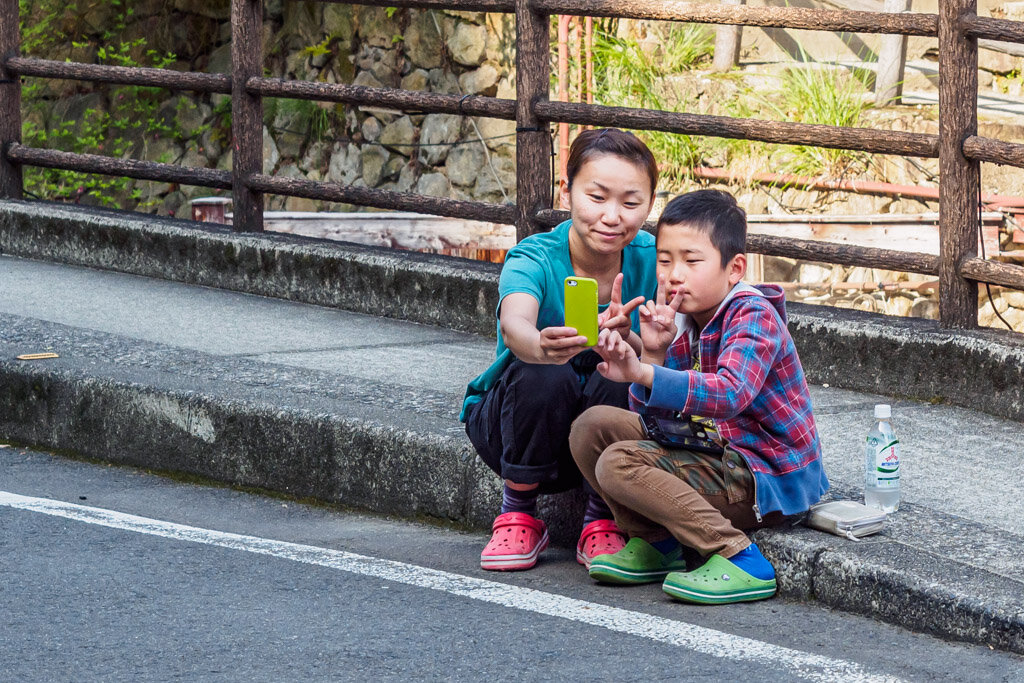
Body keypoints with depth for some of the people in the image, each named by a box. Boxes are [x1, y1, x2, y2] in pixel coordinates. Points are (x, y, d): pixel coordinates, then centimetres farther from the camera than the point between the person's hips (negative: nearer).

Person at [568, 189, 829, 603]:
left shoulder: (754, 318, -18)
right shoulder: (683, 321, 6)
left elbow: (729, 394, -38)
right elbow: (654, 419, 2)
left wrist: (644, 375, -49)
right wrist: (654, 354, -16)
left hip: (771, 479, -9)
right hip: (716, 454, 9)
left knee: (619, 465, -23)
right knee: (594, 426, 4)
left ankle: (738, 559, -24)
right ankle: (657, 545, 11)